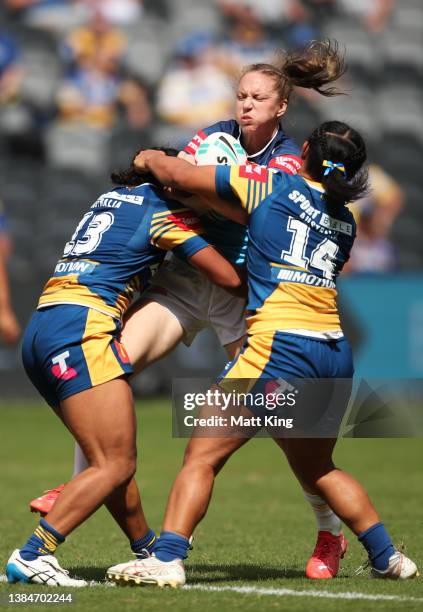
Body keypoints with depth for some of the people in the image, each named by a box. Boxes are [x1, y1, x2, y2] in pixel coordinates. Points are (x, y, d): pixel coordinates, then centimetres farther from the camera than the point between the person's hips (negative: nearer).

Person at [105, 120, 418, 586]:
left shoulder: (272, 185, -1)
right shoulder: (344, 221, 15)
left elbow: (176, 174, 2)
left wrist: (151, 159, 21)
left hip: (279, 346, -7)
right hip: (336, 352, 7)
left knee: (202, 455, -3)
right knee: (316, 468, 26)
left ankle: (166, 560, -13)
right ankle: (387, 557, 27)